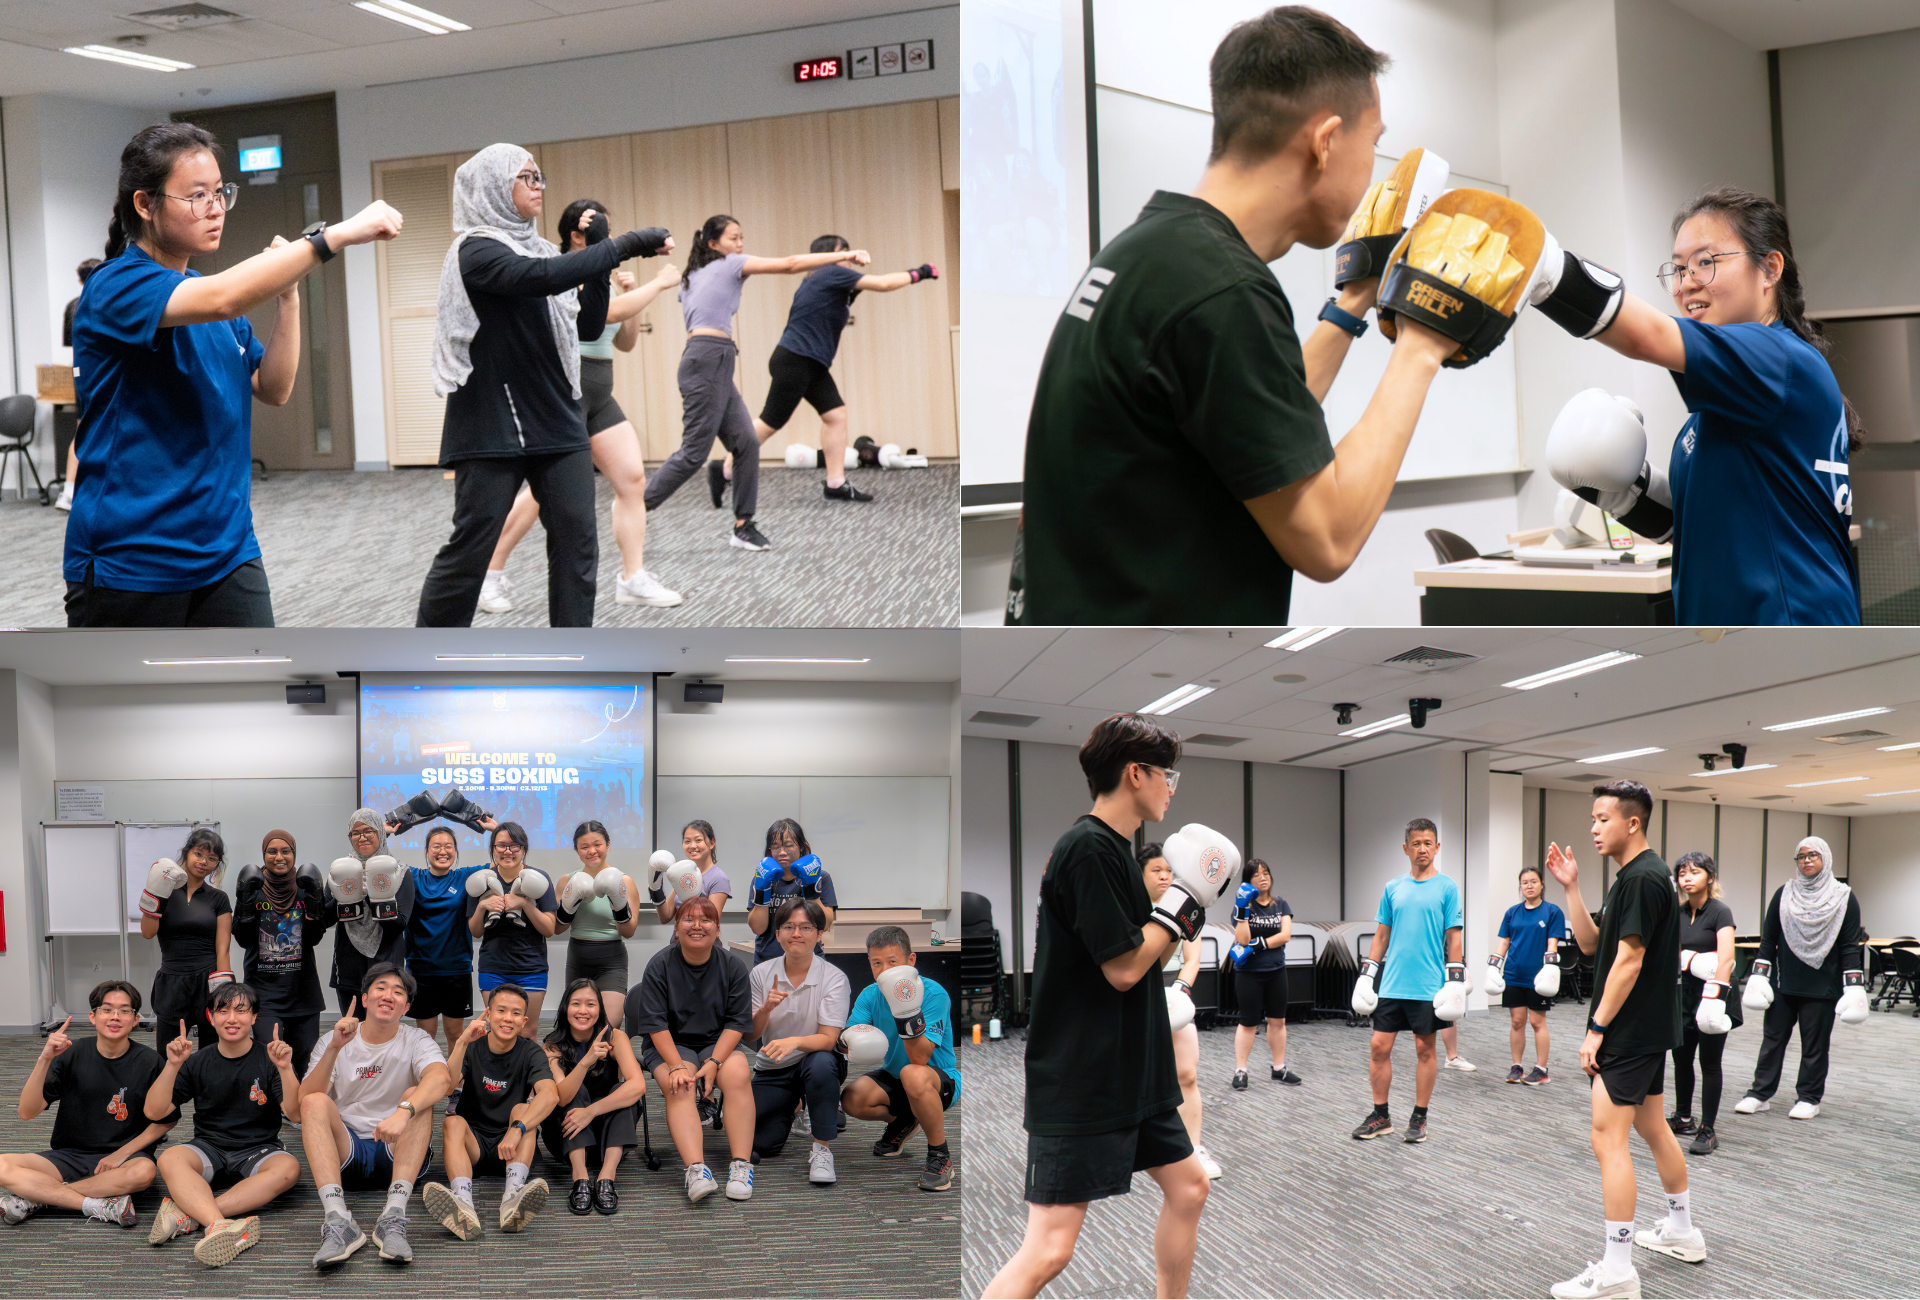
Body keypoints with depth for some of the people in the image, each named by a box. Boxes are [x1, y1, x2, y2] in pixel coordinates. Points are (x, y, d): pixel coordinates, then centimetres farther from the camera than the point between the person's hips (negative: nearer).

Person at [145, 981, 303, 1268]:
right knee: (170, 1159, -31)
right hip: (209, 1148, 1)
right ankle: (221, 1226, -54)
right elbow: (154, 1112, -1)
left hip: (258, 1151, -1)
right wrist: (173, 1066, -14)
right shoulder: (198, 1062, 6)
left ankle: (188, 1212, -41)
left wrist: (285, 1069, -25)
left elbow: (295, 1114, -11)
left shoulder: (269, 1059, 0)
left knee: (288, 1168, -34)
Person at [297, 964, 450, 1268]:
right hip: (344, 1151, 1)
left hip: (397, 1152, -1)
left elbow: (441, 1077, -22)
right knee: (316, 1102, -24)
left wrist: (404, 1111, -41)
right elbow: (304, 1101, -9)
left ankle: (393, 1217, -41)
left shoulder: (415, 1040, 2)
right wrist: (334, 1048, -22)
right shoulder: (336, 1041, 6)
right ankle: (337, 1219, -43)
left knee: (417, 1095, -25)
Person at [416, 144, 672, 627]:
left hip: (557, 421, 7)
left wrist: (599, 266, 0)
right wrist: (623, 245, -26)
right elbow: (539, 278, -29)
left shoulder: (540, 249, 13)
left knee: (577, 542, 0)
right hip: (492, 426, -7)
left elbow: (588, 327, 14)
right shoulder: (476, 250, -9)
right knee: (470, 549, -2)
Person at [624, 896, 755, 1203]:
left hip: (718, 1043, 1)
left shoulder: (732, 967, 0)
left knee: (738, 1074, -31)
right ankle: (696, 1169, -45)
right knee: (678, 1086, -32)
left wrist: (713, 1063, -17)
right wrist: (677, 1066, -21)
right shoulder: (659, 965, -4)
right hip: (670, 1045, -1)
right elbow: (656, 1023, -9)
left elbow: (737, 1022, -3)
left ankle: (741, 1165, -32)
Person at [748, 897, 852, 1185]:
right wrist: (766, 1008, -24)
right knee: (760, 1145, -12)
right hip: (772, 1069, 3)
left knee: (820, 1063, -39)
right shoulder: (761, 973, -3)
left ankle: (822, 1147, -23)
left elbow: (828, 1039, -20)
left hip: (817, 1061, -3)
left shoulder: (834, 978, -13)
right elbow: (750, 1034, -2)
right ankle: (790, 1109, 23)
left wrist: (795, 1041, -40)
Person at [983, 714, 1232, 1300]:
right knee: (1050, 1248, -13)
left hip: (1131, 1073, 10)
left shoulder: (1113, 849, 12)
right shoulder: (1088, 847, -18)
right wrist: (1184, 896, -11)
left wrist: (1192, 900, 8)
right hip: (1077, 1082, -10)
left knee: (1188, 1186, 19)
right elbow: (1123, 968, -20)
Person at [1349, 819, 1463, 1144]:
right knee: (1380, 1046, 2)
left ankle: (1419, 1118, 14)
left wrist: (1455, 981, -7)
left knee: (1425, 1048, 4)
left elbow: (1453, 938, -2)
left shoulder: (1447, 888, 0)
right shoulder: (1393, 888, 9)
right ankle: (1380, 1116, 13)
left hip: (1428, 987, -3)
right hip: (1392, 984, 3)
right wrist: (1366, 974, 9)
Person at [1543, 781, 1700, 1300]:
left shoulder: (1643, 878, -18)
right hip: (1647, 1030, 10)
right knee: (1652, 1127, 19)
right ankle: (1682, 1232, 32)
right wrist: (1570, 887, 6)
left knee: (1608, 1137, -11)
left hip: (1630, 1033, -10)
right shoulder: (1631, 877, 13)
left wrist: (1597, 1030, -19)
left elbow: (1628, 961, -21)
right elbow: (1590, 943, 16)